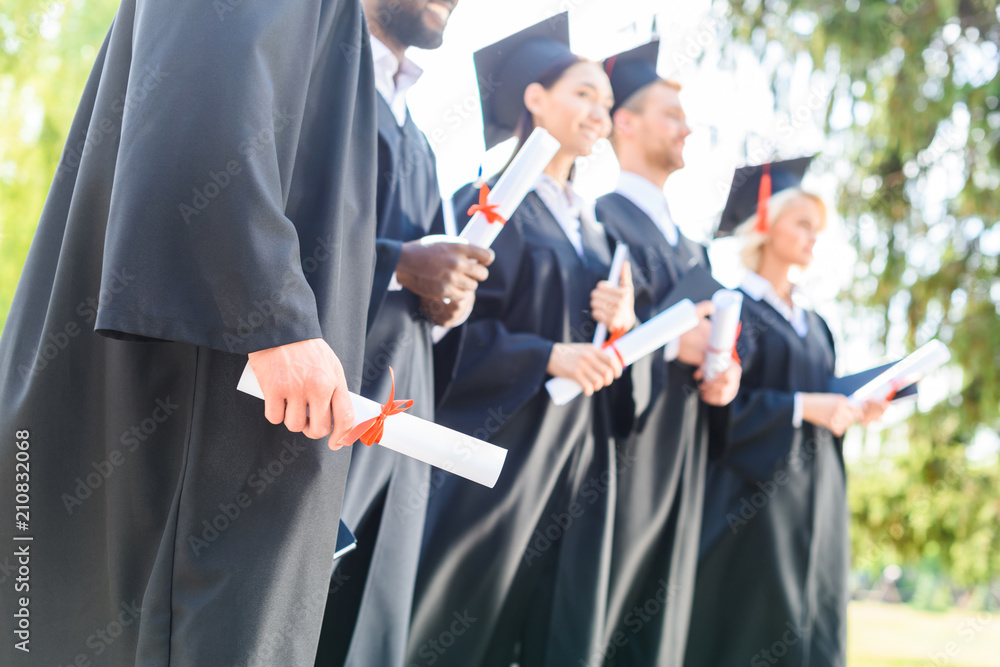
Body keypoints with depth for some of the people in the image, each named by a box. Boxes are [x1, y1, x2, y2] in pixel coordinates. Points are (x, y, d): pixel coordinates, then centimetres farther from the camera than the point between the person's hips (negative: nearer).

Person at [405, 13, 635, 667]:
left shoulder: (591, 227, 18)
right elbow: (451, 329, -11)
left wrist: (622, 323, -2)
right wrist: (546, 355, -21)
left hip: (574, 459, 7)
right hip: (498, 444, -7)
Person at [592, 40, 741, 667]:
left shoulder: (689, 246, 21)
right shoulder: (603, 221, -5)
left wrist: (726, 371, -4)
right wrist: (670, 341, -22)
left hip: (678, 470, 8)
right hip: (617, 457, -8)